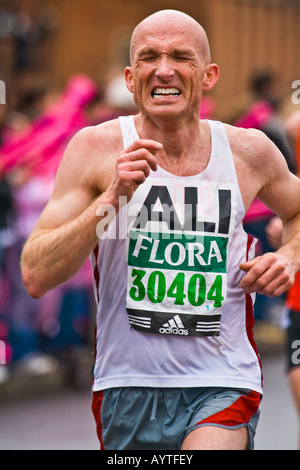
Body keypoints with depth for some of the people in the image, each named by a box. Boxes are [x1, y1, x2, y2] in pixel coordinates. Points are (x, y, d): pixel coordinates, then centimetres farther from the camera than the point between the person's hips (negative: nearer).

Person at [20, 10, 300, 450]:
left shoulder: (249, 152, 0)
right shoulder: (96, 149, -5)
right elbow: (36, 277, -12)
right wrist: (112, 197, -22)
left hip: (223, 385, -1)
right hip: (128, 386, 1)